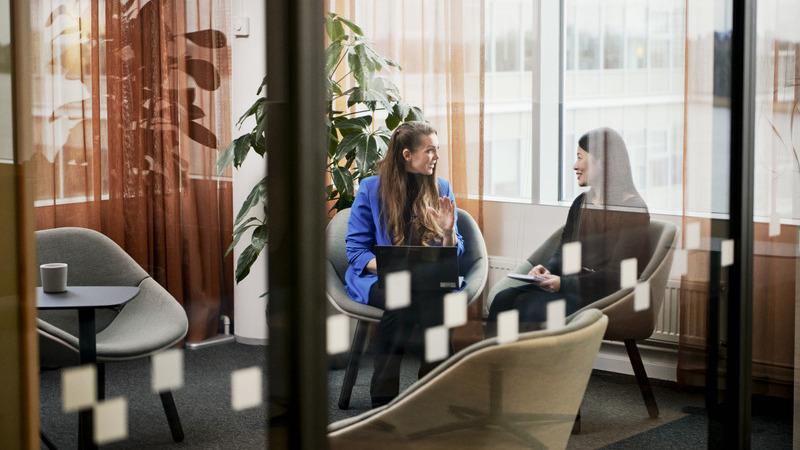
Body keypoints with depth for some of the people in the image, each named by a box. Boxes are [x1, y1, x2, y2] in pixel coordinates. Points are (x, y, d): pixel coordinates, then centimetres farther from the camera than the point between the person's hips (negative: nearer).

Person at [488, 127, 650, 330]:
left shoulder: (632, 211, -8)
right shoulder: (581, 204, 17)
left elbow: (615, 275, -14)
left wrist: (564, 283, -20)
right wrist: (548, 269, -5)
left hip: (604, 296, -8)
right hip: (571, 287, 8)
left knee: (529, 305, -29)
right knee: (504, 298, -16)